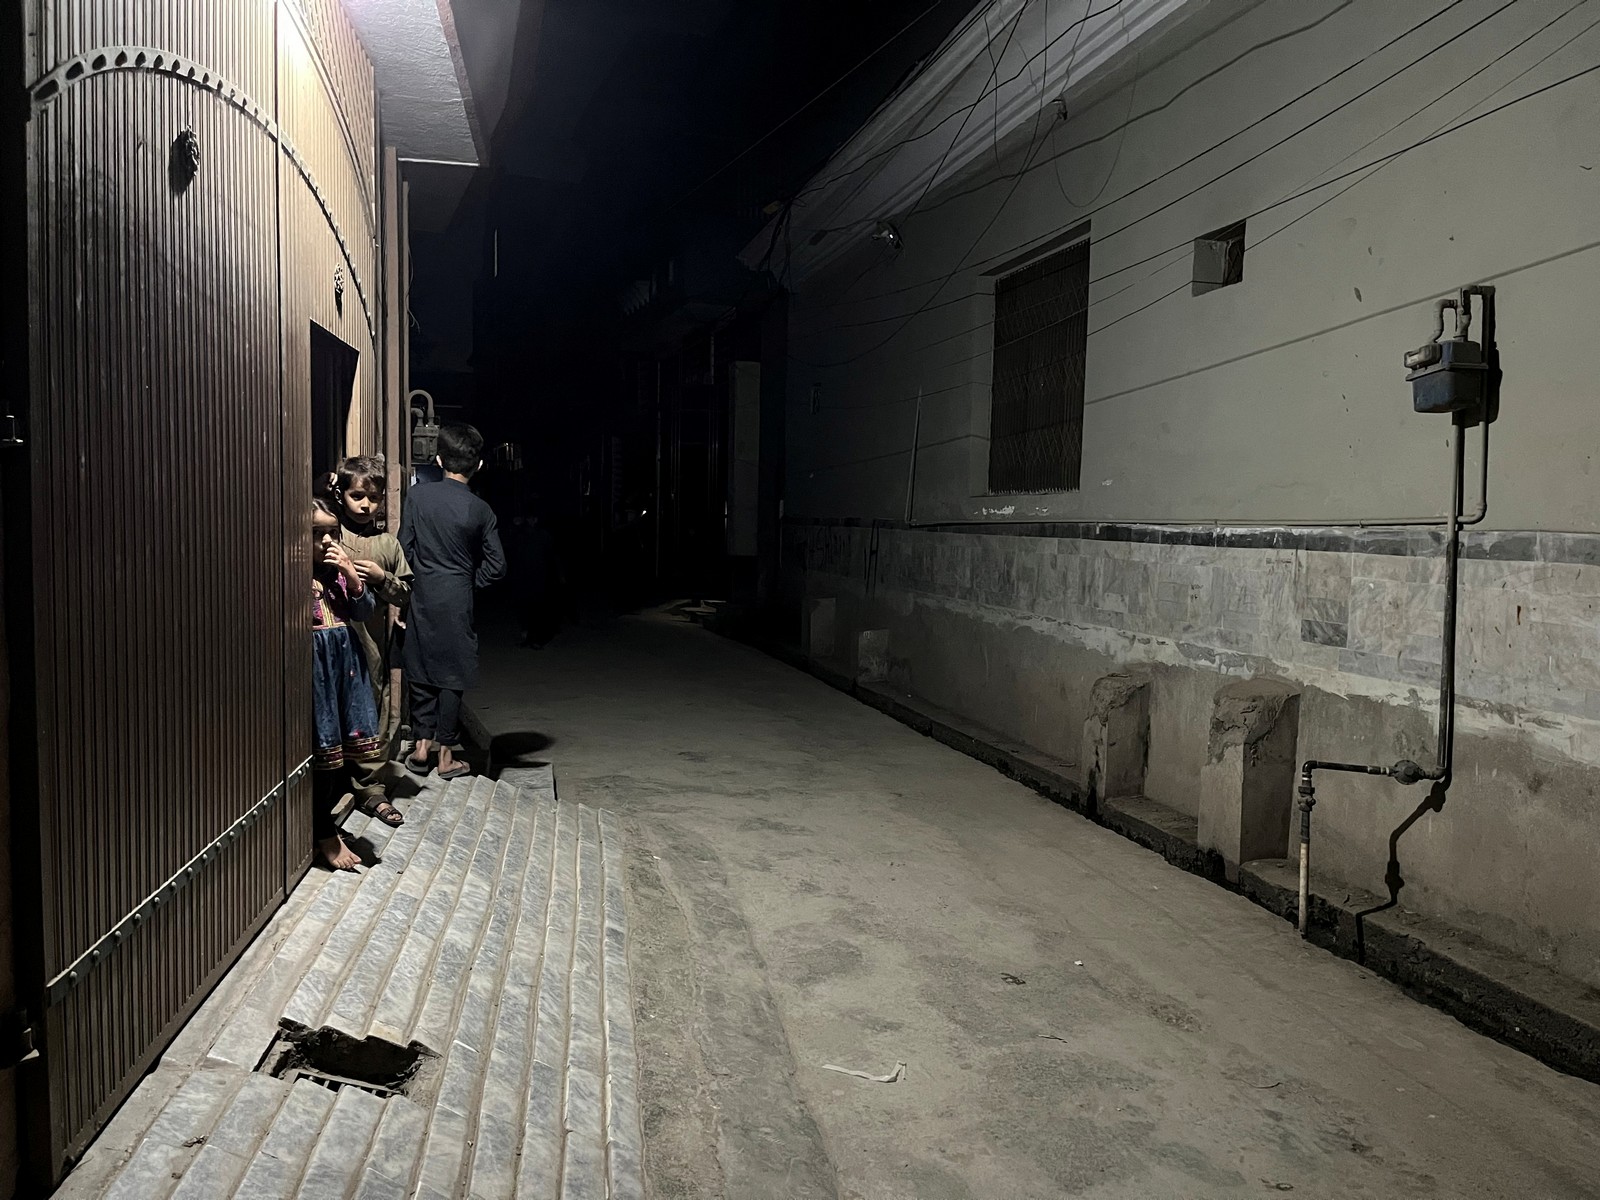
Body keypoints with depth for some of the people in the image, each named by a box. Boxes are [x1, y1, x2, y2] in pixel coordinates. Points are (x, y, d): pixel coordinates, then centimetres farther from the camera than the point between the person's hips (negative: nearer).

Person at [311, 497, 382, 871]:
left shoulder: (340, 570, 9)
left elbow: (365, 611, 4)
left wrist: (352, 576, -7)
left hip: (346, 664, 7)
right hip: (313, 666, -6)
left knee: (347, 750, 12)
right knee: (323, 752, 0)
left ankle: (323, 817, 31)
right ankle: (325, 836, 14)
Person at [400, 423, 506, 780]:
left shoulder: (418, 495, -4)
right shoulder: (480, 510, -6)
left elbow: (404, 546, 0)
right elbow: (496, 565, -5)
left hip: (422, 597, 2)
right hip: (457, 600, -2)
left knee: (420, 670, 13)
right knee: (452, 673, 5)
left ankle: (421, 747, 17)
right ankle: (446, 754, 10)